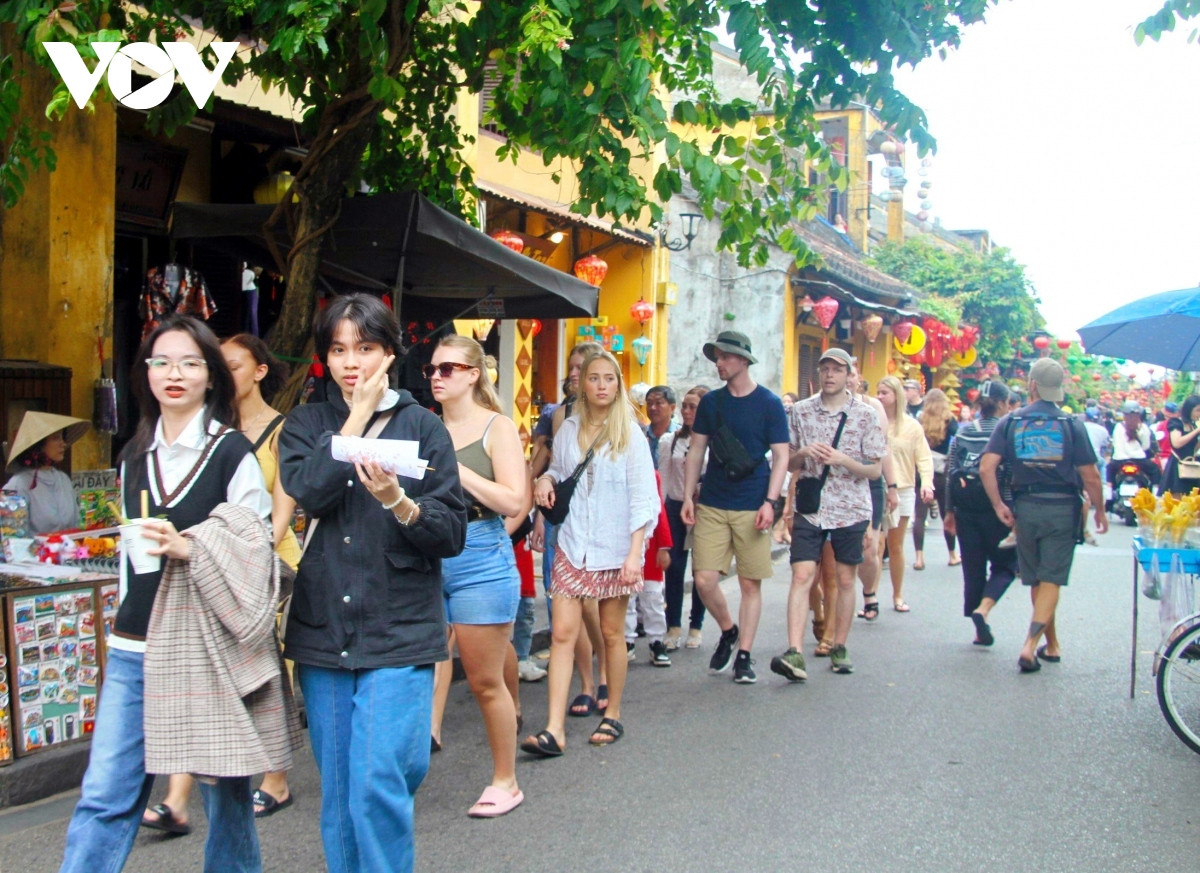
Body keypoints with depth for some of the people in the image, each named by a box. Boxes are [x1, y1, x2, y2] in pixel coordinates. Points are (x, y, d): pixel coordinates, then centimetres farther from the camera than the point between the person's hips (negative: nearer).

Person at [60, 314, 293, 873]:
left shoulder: (233, 454, -5)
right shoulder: (135, 455, 13)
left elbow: (252, 553, -9)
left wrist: (186, 546, -24)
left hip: (206, 651, -5)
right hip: (133, 647, 5)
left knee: (223, 788, 5)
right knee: (103, 797, 1)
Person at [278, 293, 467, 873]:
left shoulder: (422, 426, 2)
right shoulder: (306, 424, 10)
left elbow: (452, 534, -3)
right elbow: (309, 492, -12)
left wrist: (399, 503, -21)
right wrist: (358, 416, -8)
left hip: (399, 634, -3)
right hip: (323, 630, 3)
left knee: (378, 785, -11)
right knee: (337, 792, 11)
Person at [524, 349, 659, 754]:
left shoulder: (630, 434, -3)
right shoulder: (569, 429, 7)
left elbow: (643, 497, -7)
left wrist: (635, 553, -15)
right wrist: (546, 478, -1)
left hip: (615, 549, -3)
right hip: (573, 545, 3)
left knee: (612, 633, 9)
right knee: (562, 632, -6)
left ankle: (613, 715, 25)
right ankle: (554, 729, -8)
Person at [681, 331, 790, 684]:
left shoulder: (769, 403, -1)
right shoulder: (711, 402, 9)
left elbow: (781, 456, -2)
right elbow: (696, 452, 12)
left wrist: (770, 502, -13)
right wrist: (688, 497, 4)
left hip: (752, 507, -3)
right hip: (712, 505, 3)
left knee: (750, 583, 2)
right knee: (704, 579, -5)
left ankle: (744, 655, 12)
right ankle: (728, 631, 21)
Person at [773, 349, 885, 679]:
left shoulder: (865, 416, 0)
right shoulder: (801, 411, 5)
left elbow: (875, 469, -1)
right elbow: (788, 462, 11)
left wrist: (842, 459, -18)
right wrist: (803, 453, -11)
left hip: (850, 509, 0)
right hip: (809, 509, 0)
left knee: (845, 580, 9)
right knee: (802, 575, -11)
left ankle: (839, 648, 22)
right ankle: (794, 653, -17)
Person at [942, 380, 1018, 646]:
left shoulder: (963, 430, 6)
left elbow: (951, 470, 5)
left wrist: (950, 510, 10)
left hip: (965, 502, 4)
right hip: (994, 503, -4)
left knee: (973, 566, 11)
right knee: (1005, 564, 9)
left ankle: (980, 629, 14)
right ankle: (982, 609, -14)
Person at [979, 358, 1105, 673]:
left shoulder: (1011, 422, -1)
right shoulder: (1071, 424, -5)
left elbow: (986, 467, -9)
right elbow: (1090, 475, -6)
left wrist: (998, 505, 0)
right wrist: (1100, 511, 7)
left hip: (1026, 507, 2)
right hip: (1062, 507, -2)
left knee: (1036, 580, 16)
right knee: (1051, 580, 0)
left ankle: (1052, 645, 27)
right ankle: (1030, 645, -14)